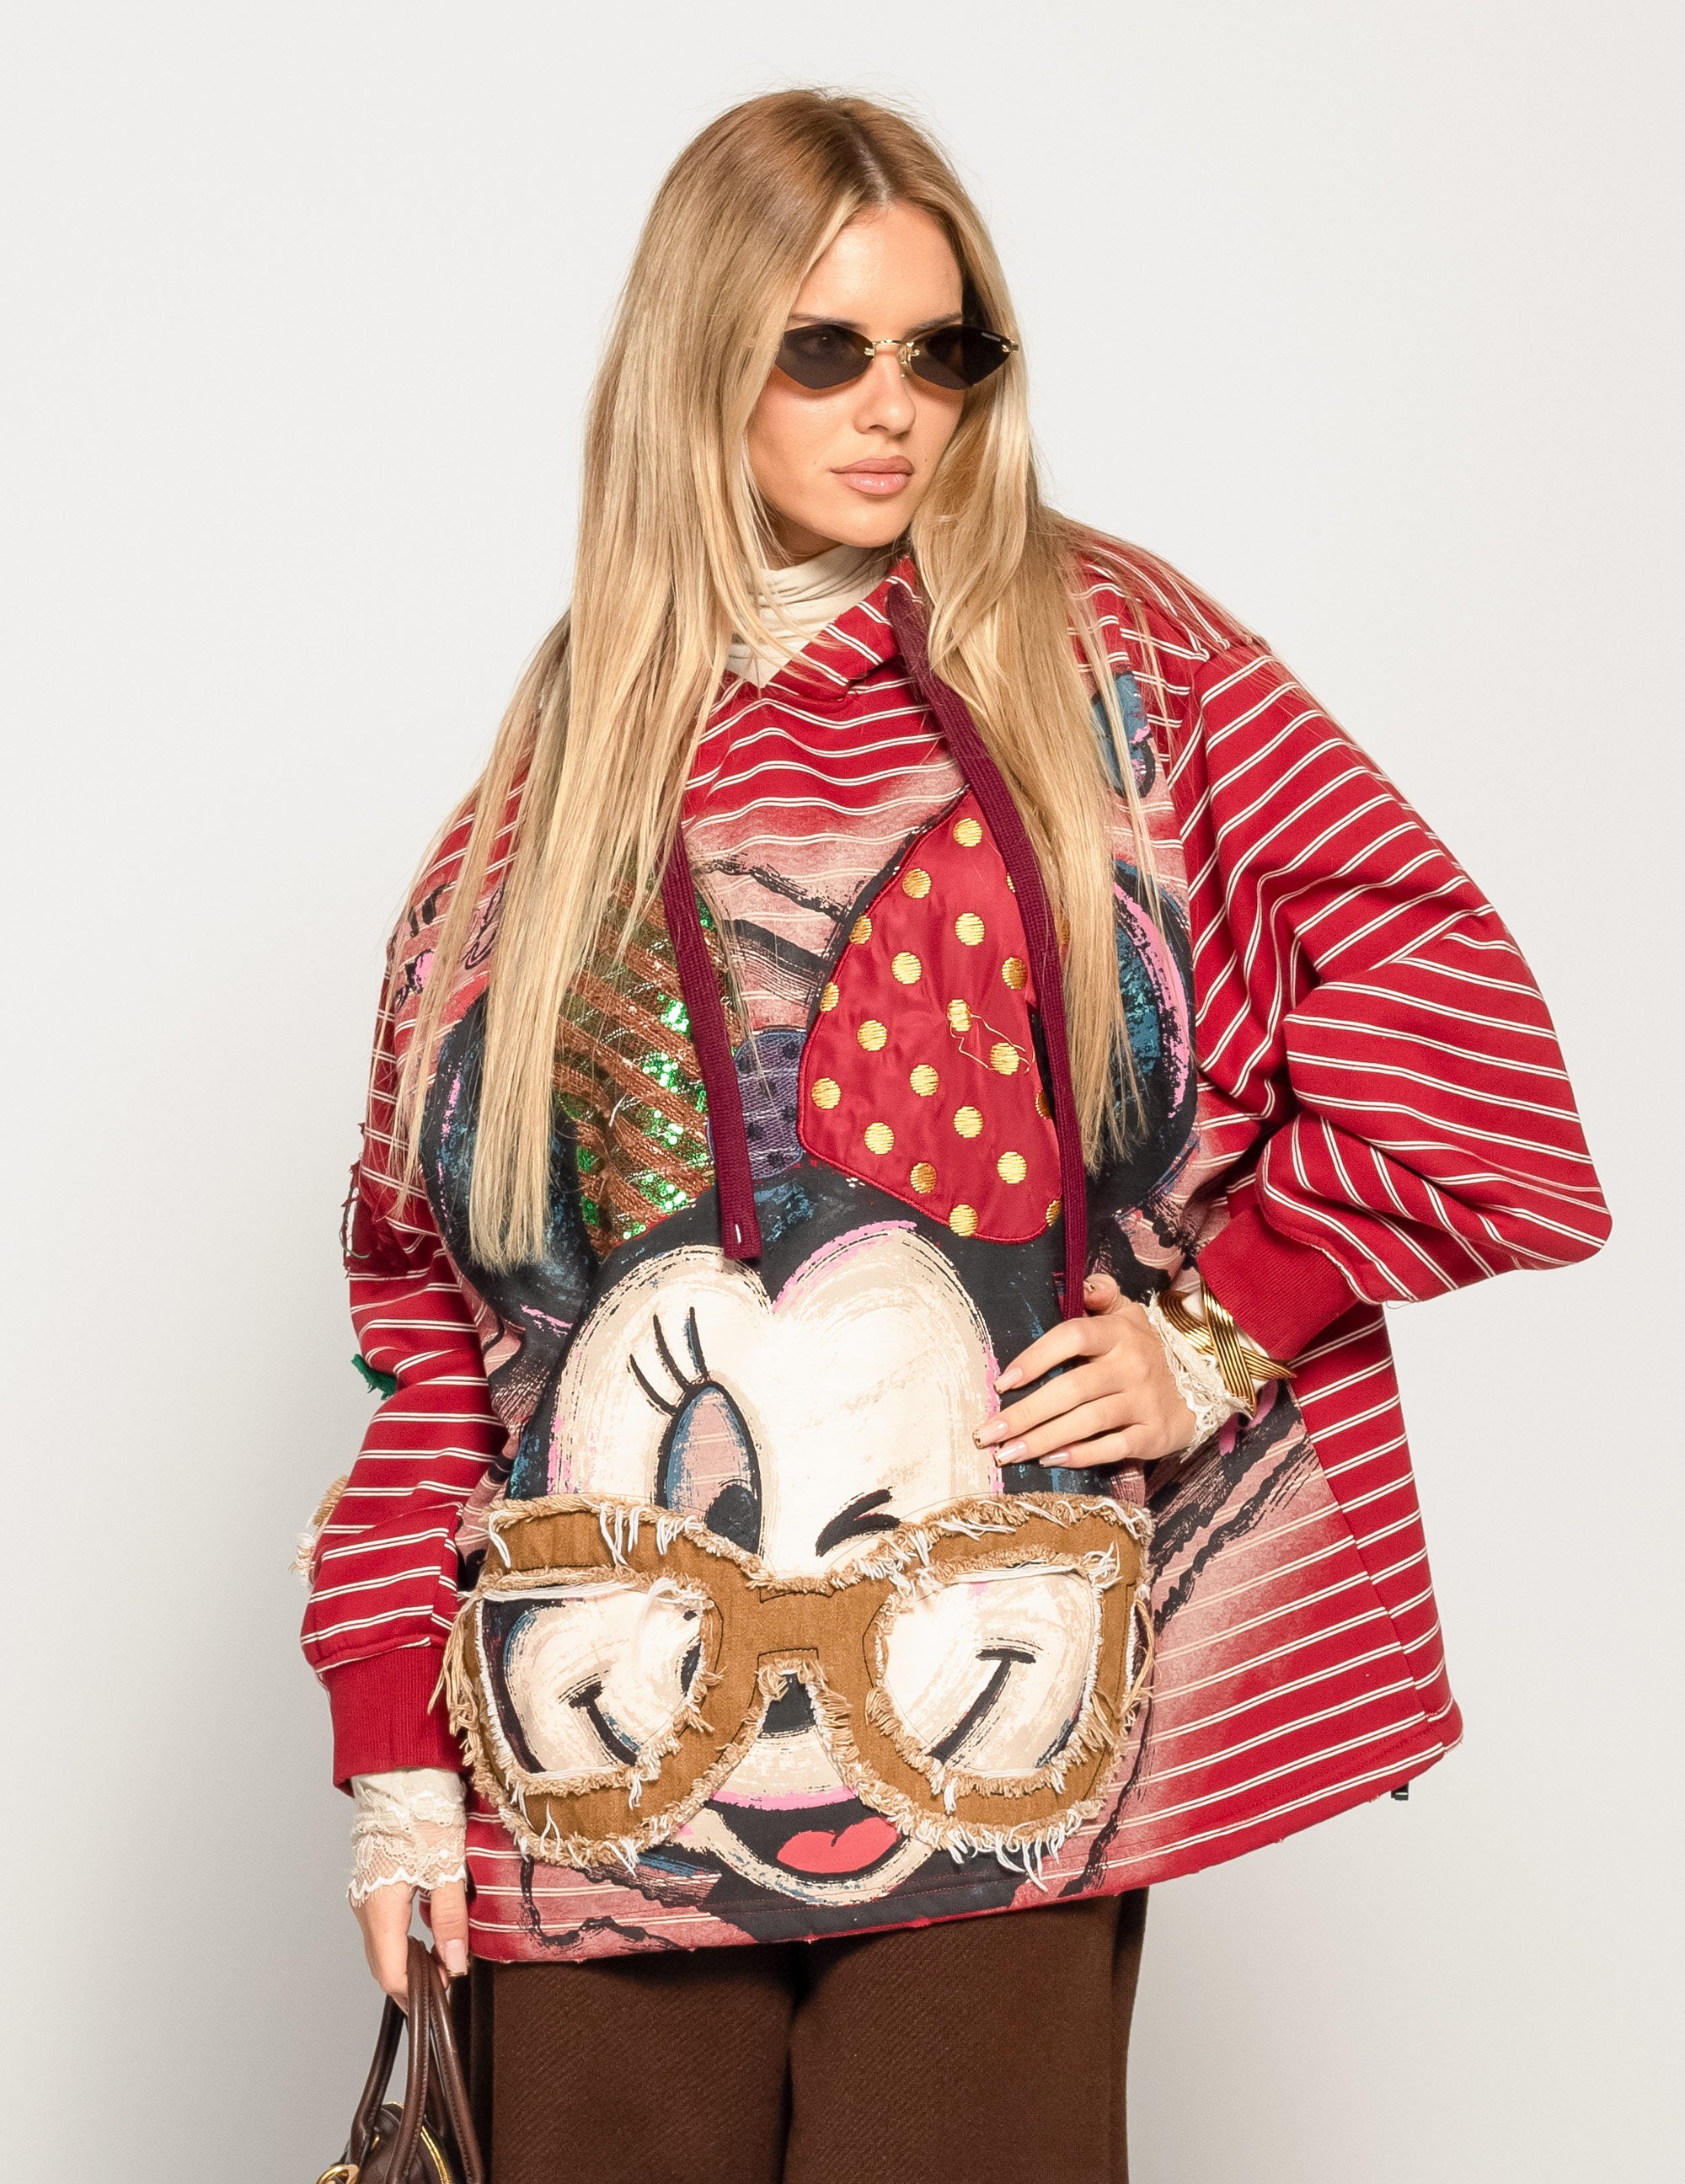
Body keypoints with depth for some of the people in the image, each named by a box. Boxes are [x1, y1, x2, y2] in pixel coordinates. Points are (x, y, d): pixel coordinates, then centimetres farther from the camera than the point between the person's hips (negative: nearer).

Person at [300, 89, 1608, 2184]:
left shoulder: (1107, 658, 5)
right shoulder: (555, 785, 11)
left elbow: (1440, 1010, 1)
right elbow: (426, 1305, 9)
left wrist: (1216, 1330, -5)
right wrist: (393, 1740, 4)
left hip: (992, 1740, -2)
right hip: (607, 1751, 2)